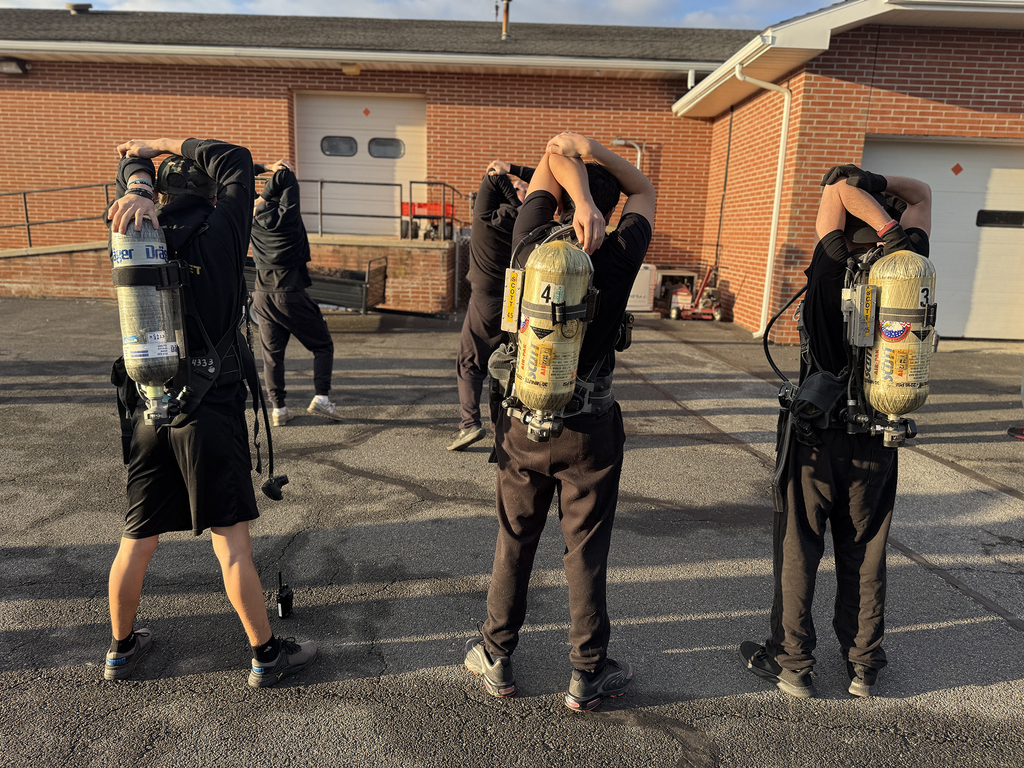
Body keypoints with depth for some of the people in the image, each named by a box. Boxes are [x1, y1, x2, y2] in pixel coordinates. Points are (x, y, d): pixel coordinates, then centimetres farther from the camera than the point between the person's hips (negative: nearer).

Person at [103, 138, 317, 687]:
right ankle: (266, 655, 16)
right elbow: (237, 160, 7)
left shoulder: (137, 234, 3)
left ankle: (122, 648, 36)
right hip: (209, 412, -5)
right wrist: (165, 144, 9)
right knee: (231, 542, 3)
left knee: (137, 541, 17)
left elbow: (131, 164, 16)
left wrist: (139, 189, -6)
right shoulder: (220, 233, -7)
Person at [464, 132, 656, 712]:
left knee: (514, 543, 16)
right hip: (589, 429, -1)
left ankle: (497, 658, 32)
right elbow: (646, 190, 11)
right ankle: (588, 675, 26)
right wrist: (596, 150, 0)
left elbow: (554, 156, 7)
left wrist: (581, 202, -11)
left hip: (524, 424, 2)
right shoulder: (618, 255, -8)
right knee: (587, 553, 11)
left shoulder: (533, 244, -6)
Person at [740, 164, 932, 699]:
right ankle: (863, 665, 29)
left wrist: (887, 227, -13)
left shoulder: (833, 268, -12)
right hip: (877, 441, 4)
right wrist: (886, 208, 0)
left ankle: (793, 662, 21)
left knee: (798, 549, 9)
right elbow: (921, 194, 12)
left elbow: (837, 186, -6)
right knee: (865, 555, 16)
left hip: (816, 437, -3)